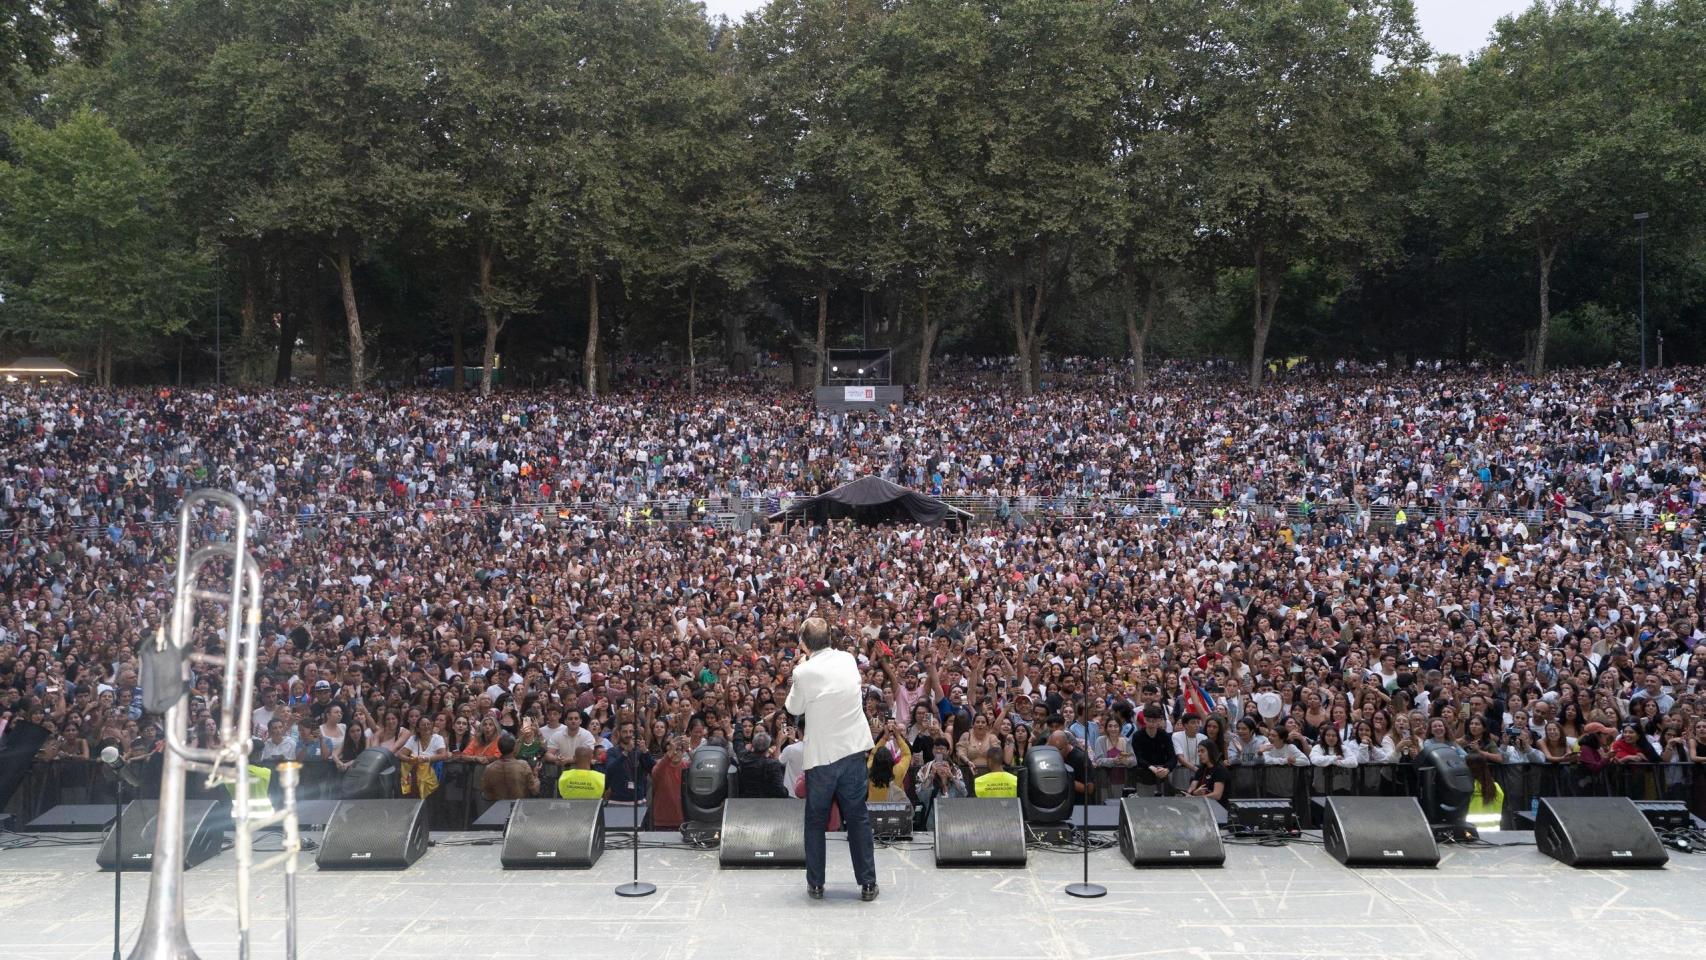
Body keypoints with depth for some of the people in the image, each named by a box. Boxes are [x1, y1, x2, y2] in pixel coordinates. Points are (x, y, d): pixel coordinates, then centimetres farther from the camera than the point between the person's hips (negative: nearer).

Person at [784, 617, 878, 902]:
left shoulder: (804, 672, -14)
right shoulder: (848, 659, 0)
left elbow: (794, 708, 1)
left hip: (821, 754, -3)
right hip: (853, 749, 3)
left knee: (816, 820, 12)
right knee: (858, 817, 10)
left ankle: (815, 884, 17)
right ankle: (867, 883, 11)